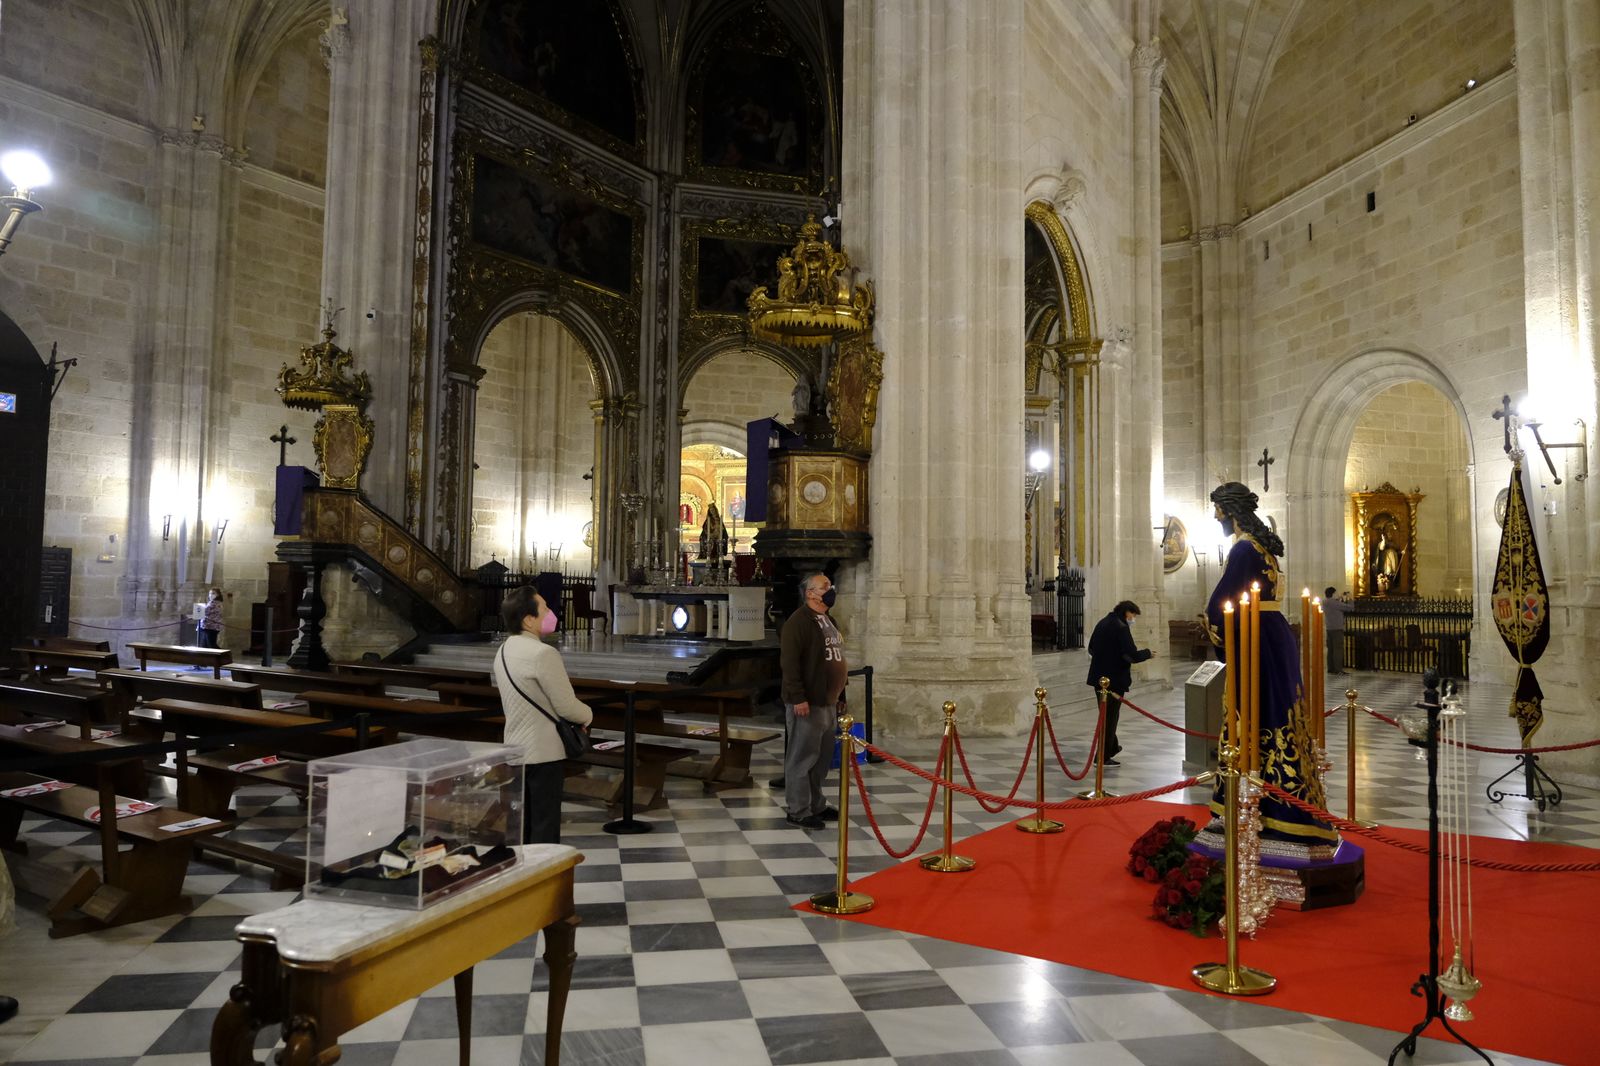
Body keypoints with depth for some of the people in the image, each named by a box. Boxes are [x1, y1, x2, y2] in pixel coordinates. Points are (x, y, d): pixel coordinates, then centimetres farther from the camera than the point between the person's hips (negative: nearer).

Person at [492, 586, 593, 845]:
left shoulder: (504, 651, 8)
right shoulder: (543, 653, -21)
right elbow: (567, 707, -18)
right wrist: (587, 715, 2)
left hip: (515, 749, 9)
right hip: (543, 753, -9)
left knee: (522, 826, 16)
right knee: (545, 828, -1)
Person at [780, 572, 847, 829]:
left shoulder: (828, 621, 17)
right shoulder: (798, 621, -12)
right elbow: (789, 661, -19)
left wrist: (840, 696, 22)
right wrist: (798, 698, -23)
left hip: (828, 704, 9)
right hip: (807, 704, -9)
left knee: (821, 758, 15)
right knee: (802, 759, -2)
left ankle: (816, 806, 26)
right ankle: (799, 812, 5)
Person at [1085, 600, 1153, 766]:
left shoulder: (1103, 623, 8)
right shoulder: (1121, 628, -17)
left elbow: (1091, 648, 16)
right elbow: (1132, 655, -22)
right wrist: (1148, 653, -4)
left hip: (1099, 677, 8)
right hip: (1115, 679, -8)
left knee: (1105, 714, 22)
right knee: (1111, 717, 1)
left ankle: (1112, 747, 38)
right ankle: (1103, 757, 4)